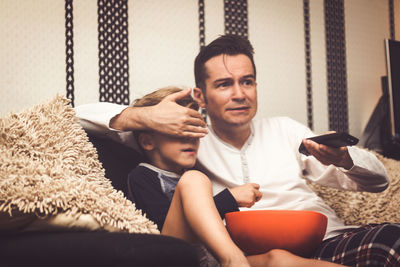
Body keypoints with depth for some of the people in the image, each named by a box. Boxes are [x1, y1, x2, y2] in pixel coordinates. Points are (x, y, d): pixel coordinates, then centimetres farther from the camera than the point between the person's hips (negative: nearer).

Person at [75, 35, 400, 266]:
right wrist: (145, 116, -9)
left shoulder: (284, 130, 23)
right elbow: (87, 116, 10)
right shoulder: (190, 139, 13)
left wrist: (343, 158, -4)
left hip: (331, 240, 5)